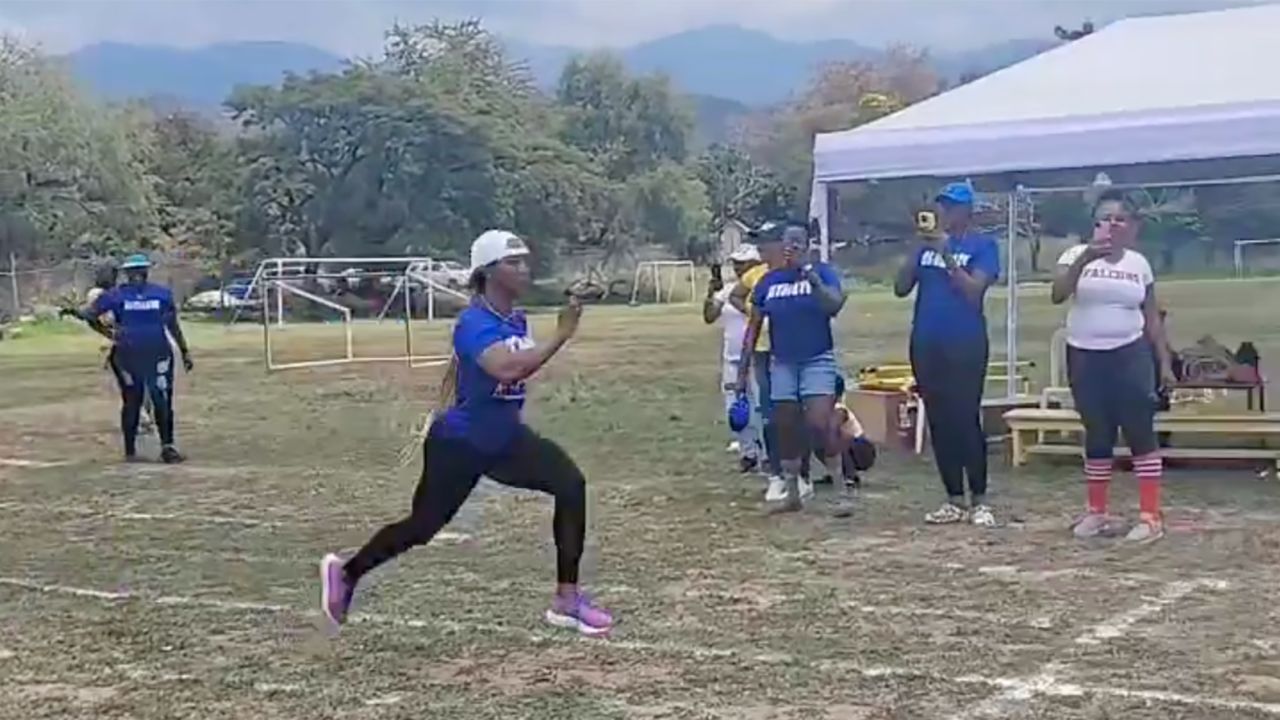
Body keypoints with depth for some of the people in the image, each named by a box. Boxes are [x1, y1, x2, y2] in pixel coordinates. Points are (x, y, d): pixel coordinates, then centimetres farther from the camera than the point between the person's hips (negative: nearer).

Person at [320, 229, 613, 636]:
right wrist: (560, 337, -45)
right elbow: (506, 370, -44)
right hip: (459, 444, -7)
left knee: (571, 485, -13)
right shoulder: (475, 323, -24)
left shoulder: (516, 321, 2)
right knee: (422, 527, 7)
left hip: (506, 439, 7)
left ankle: (567, 600, -7)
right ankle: (346, 572, 36)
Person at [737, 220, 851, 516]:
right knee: (786, 428, 9)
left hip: (817, 360, -4)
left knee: (820, 424, -15)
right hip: (782, 363, 4)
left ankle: (843, 490, -7)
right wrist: (744, 366, 7)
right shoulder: (769, 280, 5)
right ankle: (792, 492, 21)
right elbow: (754, 325, 10)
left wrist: (811, 276, -28)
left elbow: (835, 305, -21)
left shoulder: (822, 271, -4)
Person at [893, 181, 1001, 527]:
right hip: (926, 345, 5)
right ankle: (955, 500, 14)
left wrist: (947, 254, -20)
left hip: (965, 345, -5)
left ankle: (979, 501, 2)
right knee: (939, 423, 7)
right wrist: (917, 249, -7)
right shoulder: (927, 243, 11)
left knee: (966, 420, -7)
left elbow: (973, 291, -14)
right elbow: (901, 288, 5)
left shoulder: (983, 245, -2)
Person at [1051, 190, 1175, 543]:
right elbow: (1057, 295, -19)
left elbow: (1152, 318, 10)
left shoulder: (1139, 263, 6)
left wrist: (1165, 362, 4)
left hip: (1130, 354, 0)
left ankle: (1151, 516, -1)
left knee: (1140, 432, -4)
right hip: (1085, 356, 0)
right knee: (1097, 435, 7)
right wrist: (1085, 258, -29)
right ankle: (1096, 512, 19)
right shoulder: (1077, 255, -1)